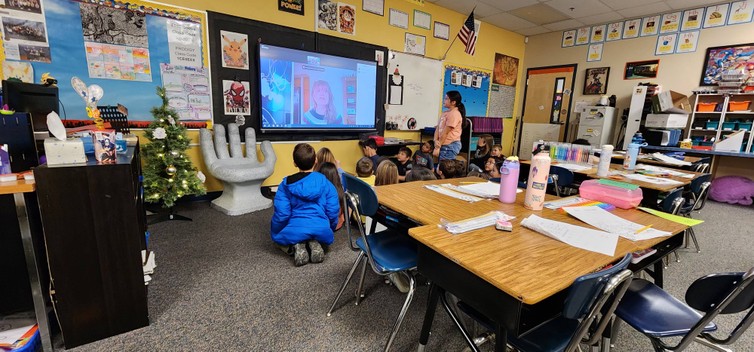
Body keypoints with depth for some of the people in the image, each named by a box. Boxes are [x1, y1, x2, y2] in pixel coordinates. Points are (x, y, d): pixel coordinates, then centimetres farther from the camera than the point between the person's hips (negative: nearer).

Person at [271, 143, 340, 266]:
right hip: (321, 231, 2)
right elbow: (333, 212, -2)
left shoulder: (286, 184, -5)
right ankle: (315, 244, 2)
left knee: (278, 237, 33)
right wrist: (329, 230, 19)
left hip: (294, 232, -1)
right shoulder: (326, 183, -2)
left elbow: (281, 214, -7)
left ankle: (295, 247, 0)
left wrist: (276, 233, 14)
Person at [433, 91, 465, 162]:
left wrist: (437, 147, -11)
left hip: (451, 146, -8)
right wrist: (436, 141, -9)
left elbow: (445, 132, -13)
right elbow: (438, 128, 9)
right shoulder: (445, 113, 13)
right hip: (443, 145, 8)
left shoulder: (454, 114, -13)